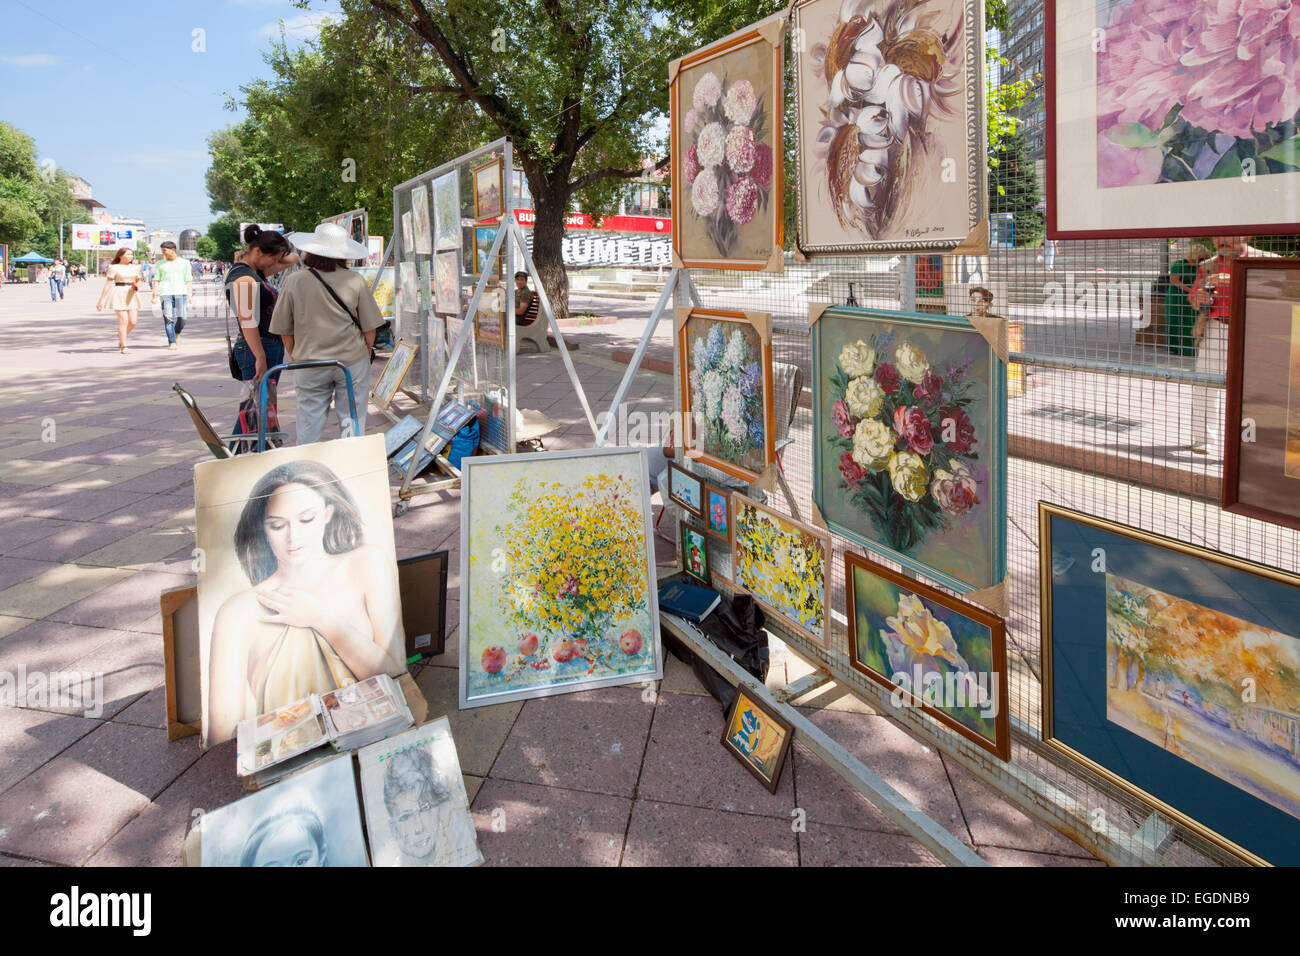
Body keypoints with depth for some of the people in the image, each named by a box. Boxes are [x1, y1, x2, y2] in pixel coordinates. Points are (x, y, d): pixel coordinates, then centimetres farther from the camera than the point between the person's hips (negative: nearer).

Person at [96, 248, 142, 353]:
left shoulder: (135, 268, 13)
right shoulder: (114, 268, -2)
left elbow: (138, 281, 24)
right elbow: (107, 284, -4)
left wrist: (136, 286, -1)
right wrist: (101, 300, -6)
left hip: (132, 296, 5)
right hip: (119, 295, -5)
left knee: (133, 322, -1)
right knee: (123, 321, -10)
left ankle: (120, 338, 26)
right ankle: (123, 347, -4)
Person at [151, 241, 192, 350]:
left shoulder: (184, 263, 13)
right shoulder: (160, 264, 14)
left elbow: (188, 281, 10)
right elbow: (156, 281, 11)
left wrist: (189, 295, 1)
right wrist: (155, 296, 1)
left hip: (181, 293, 0)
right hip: (165, 293, 0)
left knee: (182, 318, -8)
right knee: (168, 318, -11)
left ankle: (175, 335, 20)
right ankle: (172, 343, -10)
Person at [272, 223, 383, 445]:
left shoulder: (293, 283, -6)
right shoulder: (355, 282, -8)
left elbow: (285, 331, 2)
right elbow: (369, 327, -2)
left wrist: (296, 358, 16)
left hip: (309, 366, 1)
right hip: (352, 363, -1)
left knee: (309, 427, 10)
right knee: (353, 423, 9)